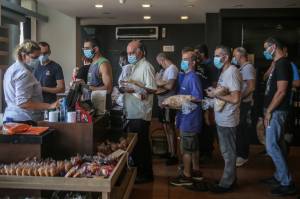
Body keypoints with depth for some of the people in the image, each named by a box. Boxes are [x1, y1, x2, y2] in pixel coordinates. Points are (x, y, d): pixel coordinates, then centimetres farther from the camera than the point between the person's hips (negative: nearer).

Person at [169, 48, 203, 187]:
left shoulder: (192, 78, -18)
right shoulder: (187, 76, 12)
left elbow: (198, 99, -22)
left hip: (189, 119, -9)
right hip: (189, 118, 9)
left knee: (186, 149, 0)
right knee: (193, 147, 17)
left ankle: (186, 176, 10)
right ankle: (196, 171, 28)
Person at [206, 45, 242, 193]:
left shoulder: (232, 72, -18)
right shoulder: (225, 72, 12)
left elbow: (235, 98, -25)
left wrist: (215, 94, -17)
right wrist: (214, 93, 4)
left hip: (227, 120, -10)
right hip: (222, 119, 10)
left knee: (228, 153, 3)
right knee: (227, 151, 19)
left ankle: (226, 183, 14)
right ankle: (230, 178, 32)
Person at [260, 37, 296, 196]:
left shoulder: (282, 64, -16)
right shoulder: (278, 64, 14)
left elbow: (281, 91, -22)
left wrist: (269, 111, -18)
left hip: (276, 111, -10)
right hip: (274, 111, 10)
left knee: (272, 147, -8)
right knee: (275, 145, 15)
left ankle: (287, 184, 0)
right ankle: (279, 177, 26)